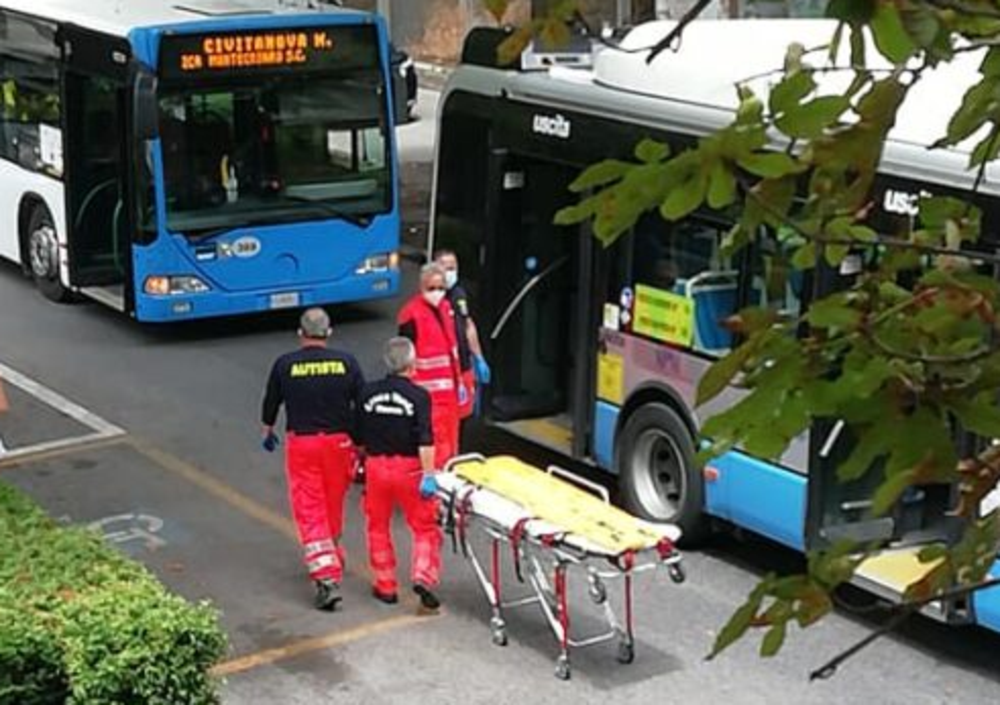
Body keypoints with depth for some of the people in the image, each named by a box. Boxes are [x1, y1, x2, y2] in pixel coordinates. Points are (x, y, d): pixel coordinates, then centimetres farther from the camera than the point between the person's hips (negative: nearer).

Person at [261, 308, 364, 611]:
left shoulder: (285, 365, -5)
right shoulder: (346, 363, -4)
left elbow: (271, 403, 7)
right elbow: (363, 405, 0)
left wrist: (268, 432, 26)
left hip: (301, 443, -2)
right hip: (338, 441, 2)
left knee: (310, 512, -2)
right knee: (333, 507, 20)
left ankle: (327, 578, -14)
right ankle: (333, 560, 41)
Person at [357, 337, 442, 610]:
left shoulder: (369, 393, 2)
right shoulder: (418, 396, -10)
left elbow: (359, 438, 9)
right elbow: (425, 441, -18)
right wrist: (428, 475, -17)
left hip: (376, 466, 3)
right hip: (409, 467, -3)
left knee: (378, 527, 17)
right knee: (425, 527, 8)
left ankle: (385, 586, 21)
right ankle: (423, 577, -8)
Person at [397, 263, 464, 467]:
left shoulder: (445, 307, 9)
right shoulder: (411, 314, -17)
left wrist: (459, 381, 21)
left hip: (448, 388, 8)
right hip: (428, 392, -8)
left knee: (450, 441, 16)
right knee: (433, 445, -7)